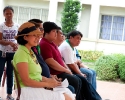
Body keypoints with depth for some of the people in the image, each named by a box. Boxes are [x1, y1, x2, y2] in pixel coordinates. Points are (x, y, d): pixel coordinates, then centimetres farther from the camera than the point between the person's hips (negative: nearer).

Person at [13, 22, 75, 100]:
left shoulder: (30, 52, 16)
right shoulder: (21, 53, -14)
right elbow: (26, 81, -19)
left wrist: (47, 80, -1)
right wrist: (48, 84, -13)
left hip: (38, 87, 9)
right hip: (29, 90, -9)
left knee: (68, 93, -3)